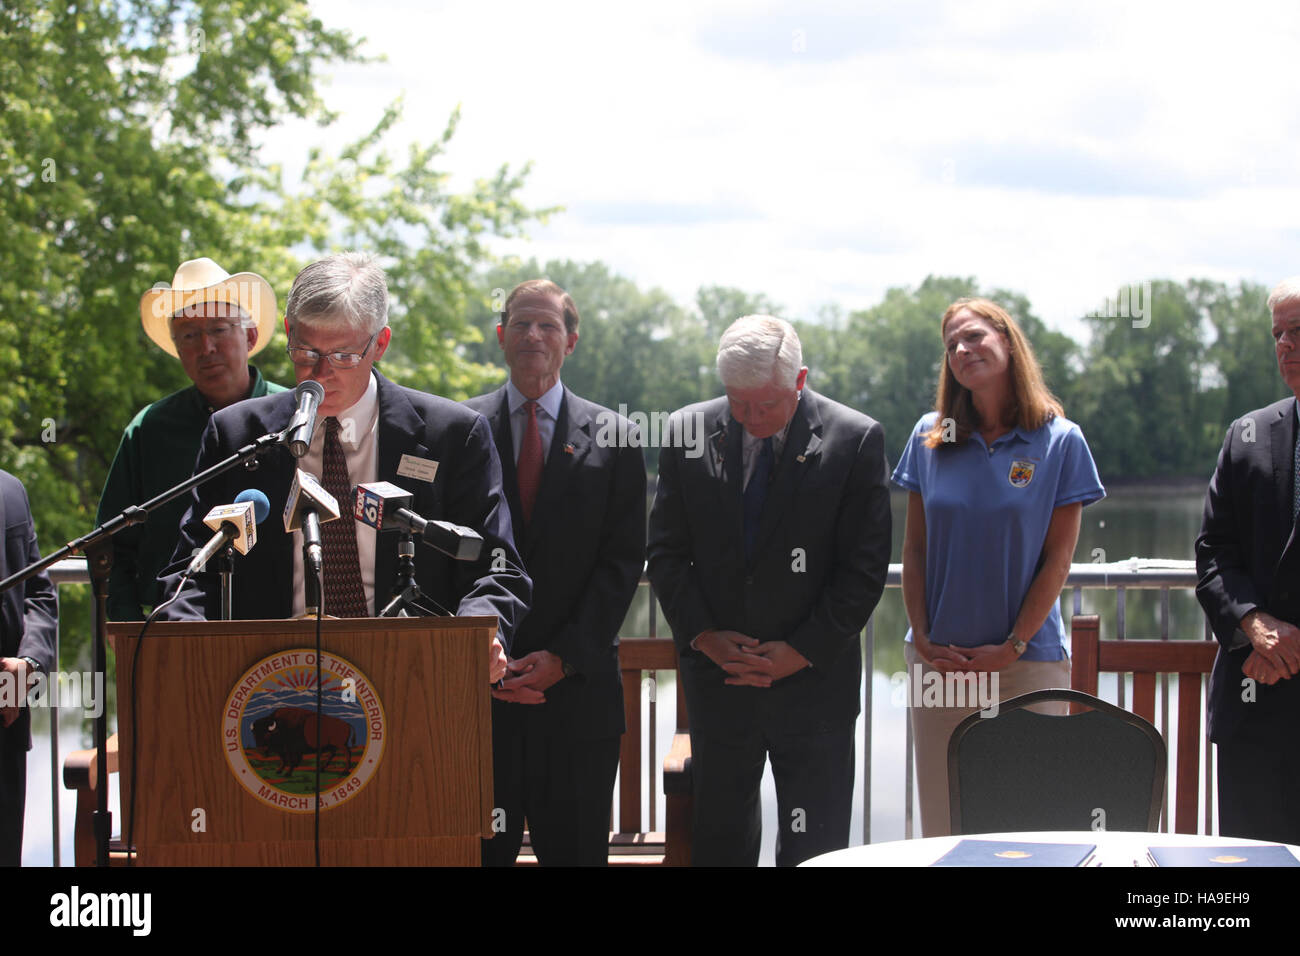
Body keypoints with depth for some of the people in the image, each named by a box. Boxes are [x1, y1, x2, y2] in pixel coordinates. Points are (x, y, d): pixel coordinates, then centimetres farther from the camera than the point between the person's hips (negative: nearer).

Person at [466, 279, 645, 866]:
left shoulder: (612, 438, 6)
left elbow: (623, 560, 1)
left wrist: (564, 658, -9)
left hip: (578, 685, 0)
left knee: (575, 847, 3)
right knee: (482, 847, 2)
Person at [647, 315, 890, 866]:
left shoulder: (856, 440, -5)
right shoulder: (688, 432, 3)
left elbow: (865, 568, -5)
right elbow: (665, 552, 6)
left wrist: (803, 651, -11)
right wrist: (702, 635, -7)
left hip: (814, 680, -2)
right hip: (716, 679, 2)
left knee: (813, 850, 0)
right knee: (719, 841, 7)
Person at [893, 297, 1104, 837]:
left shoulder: (1059, 441, -2)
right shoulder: (930, 437, 6)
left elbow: (1057, 558, -3)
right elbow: (914, 548, 8)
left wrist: (1014, 646, -9)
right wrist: (922, 640, -3)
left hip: (1027, 661, -2)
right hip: (938, 661, 3)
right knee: (942, 822, 4)